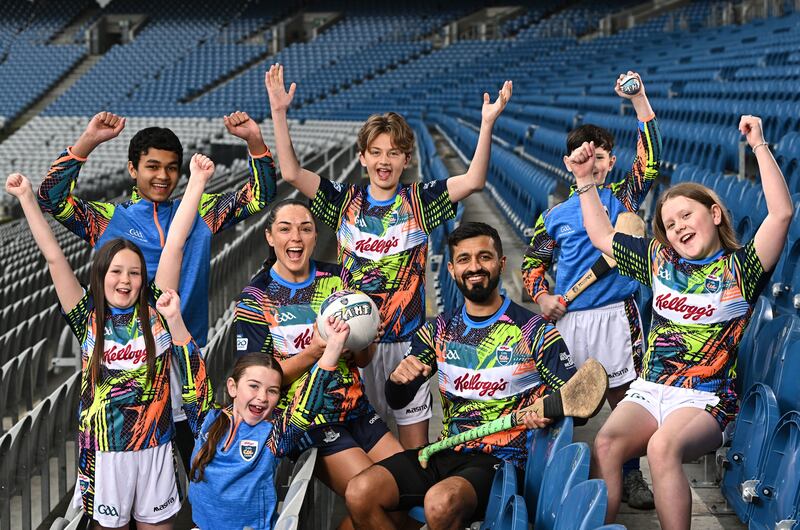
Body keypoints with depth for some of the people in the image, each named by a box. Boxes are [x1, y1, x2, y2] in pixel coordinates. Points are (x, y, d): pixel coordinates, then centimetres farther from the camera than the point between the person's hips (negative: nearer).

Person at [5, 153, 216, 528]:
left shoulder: (155, 310, -1)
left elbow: (174, 245, -6)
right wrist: (26, 198, -10)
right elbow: (54, 257, -6)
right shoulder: (87, 318, -1)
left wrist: (197, 182, -8)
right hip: (104, 450, 0)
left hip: (154, 447, 0)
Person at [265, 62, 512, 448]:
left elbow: (473, 181, -10)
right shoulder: (344, 201, 4)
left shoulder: (419, 200, 1)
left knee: (415, 437, 5)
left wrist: (487, 123, -21)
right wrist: (279, 112, -10)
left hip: (407, 336, -1)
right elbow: (291, 173, -3)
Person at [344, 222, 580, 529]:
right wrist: (398, 379, -13)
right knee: (359, 494, -19)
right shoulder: (438, 331, 12)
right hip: (446, 454, 5)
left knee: (440, 502, -36)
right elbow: (397, 401, 11)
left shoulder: (535, 331, -1)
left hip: (502, 460, -5)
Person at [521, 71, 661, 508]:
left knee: (623, 397, 4)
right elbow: (532, 262, 14)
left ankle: (630, 476, 16)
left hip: (617, 316, -1)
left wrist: (639, 102, -15)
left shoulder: (623, 199, 5)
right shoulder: (555, 215, 6)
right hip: (567, 320, 1)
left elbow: (650, 159, -9)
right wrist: (542, 296, -5)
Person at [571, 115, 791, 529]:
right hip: (648, 390, 4)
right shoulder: (660, 260, 17)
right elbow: (602, 237, 28)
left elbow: (781, 213, -12)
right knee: (604, 446, -28)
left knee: (662, 447, -36)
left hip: (706, 399, -4)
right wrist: (585, 181, 22)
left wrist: (759, 146, -13)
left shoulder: (740, 267, 3)